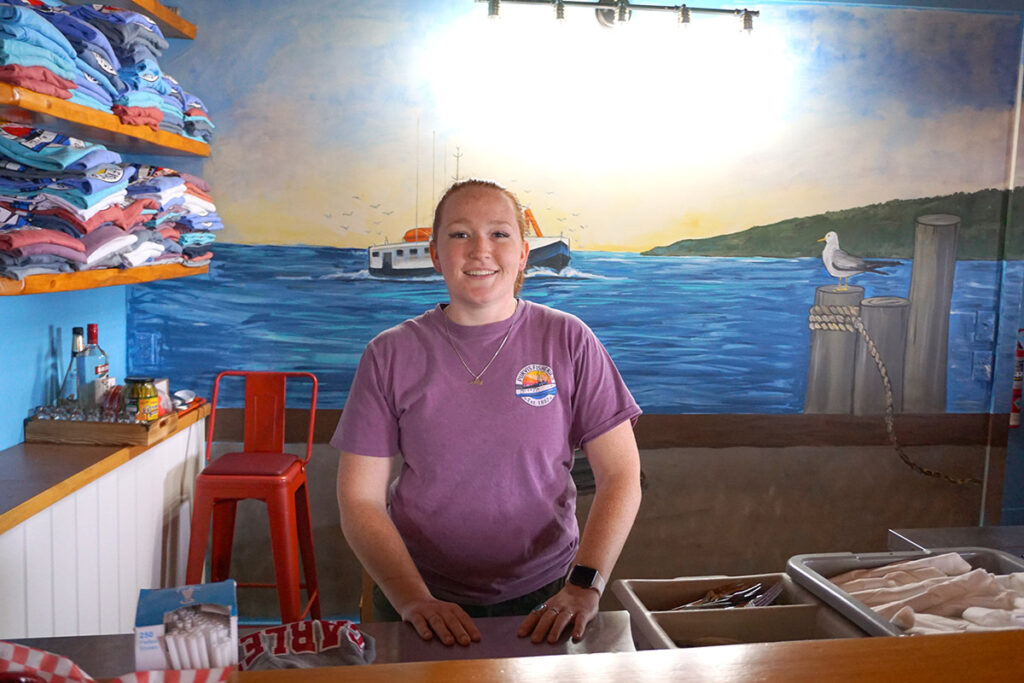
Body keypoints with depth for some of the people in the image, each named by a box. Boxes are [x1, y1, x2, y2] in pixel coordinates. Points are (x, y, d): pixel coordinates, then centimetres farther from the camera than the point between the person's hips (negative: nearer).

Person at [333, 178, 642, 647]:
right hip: (424, 598, 1)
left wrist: (585, 585, -15)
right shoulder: (390, 355, -3)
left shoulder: (568, 342, -3)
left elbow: (621, 476, -3)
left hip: (545, 596, 0)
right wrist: (414, 600, -16)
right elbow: (359, 501, -3)